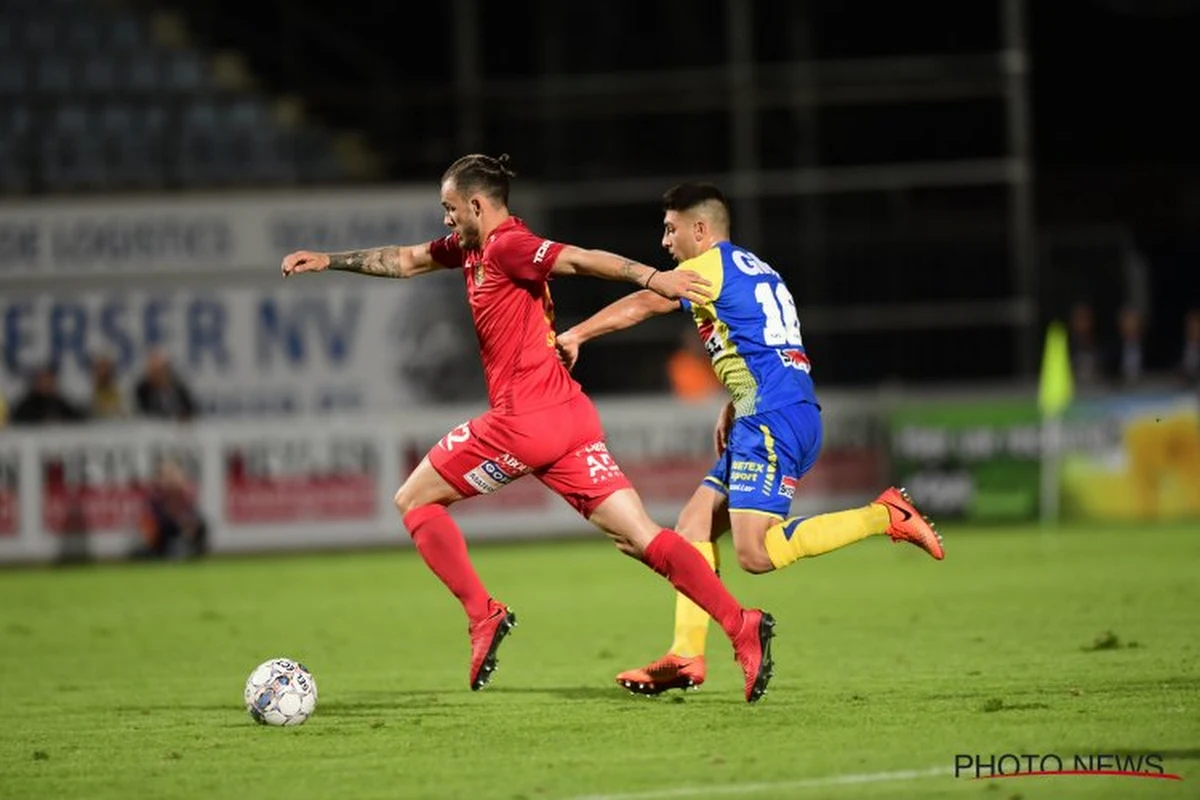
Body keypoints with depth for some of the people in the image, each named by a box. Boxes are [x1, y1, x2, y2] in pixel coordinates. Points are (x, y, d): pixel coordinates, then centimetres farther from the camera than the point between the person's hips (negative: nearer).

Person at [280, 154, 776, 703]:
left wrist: (651, 278, -34)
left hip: (525, 420, -9)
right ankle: (741, 625, -14)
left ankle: (483, 616, 0)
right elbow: (406, 261, 34)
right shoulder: (471, 248, 19)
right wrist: (330, 261, 39)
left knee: (413, 501, 10)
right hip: (571, 415, 9)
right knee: (639, 537, -1)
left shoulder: (505, 245, -8)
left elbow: (579, 259, -21)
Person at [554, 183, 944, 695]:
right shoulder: (755, 270, 25)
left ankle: (884, 516, -14)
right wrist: (732, 411, 27)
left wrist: (575, 335, -3)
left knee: (756, 554, -17)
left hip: (772, 420, -10)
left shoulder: (711, 265, -2)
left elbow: (643, 304, -9)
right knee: (694, 524, 7)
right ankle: (686, 656, 0)